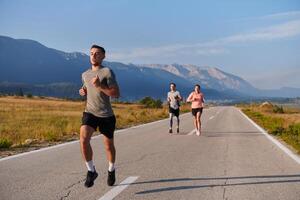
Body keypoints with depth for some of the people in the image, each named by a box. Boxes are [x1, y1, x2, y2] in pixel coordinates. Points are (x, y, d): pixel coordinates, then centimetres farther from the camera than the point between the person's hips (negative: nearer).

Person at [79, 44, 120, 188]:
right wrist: (83, 91, 7)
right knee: (83, 139, -21)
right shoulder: (85, 74, 12)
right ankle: (91, 171, -6)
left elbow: (116, 94, -13)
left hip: (106, 115, -3)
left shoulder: (107, 72, -7)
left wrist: (99, 86, -22)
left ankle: (111, 170, 37)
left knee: (108, 145, 10)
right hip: (89, 112, 3)